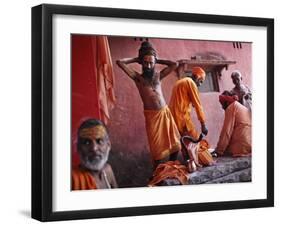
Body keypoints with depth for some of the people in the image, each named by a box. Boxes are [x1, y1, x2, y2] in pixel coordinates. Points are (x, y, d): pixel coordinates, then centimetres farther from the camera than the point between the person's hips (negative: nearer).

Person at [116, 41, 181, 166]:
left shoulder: (158, 75, 10)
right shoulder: (137, 77, 0)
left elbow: (174, 64, 15)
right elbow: (120, 62, -8)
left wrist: (157, 60, 13)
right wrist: (136, 59, 5)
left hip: (165, 112, 4)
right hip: (151, 115, -4)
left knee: (174, 144, 7)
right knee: (158, 148, -3)